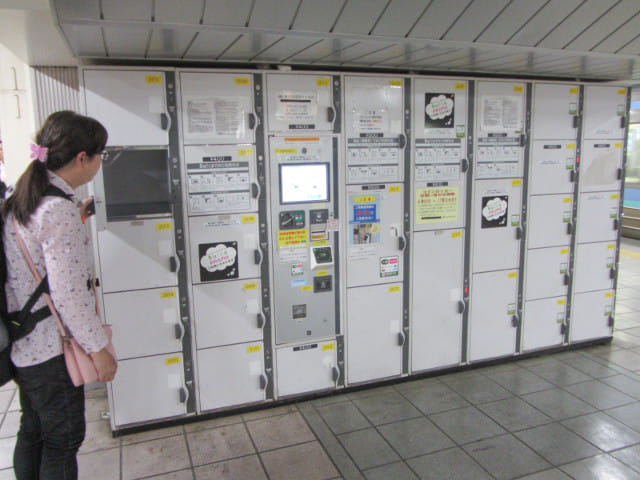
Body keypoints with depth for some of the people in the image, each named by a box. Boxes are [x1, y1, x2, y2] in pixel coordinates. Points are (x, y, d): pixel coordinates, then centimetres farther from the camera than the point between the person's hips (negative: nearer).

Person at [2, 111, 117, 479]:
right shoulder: (59, 210, -25)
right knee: (63, 440, 10)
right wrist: (99, 349, -16)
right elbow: (69, 295, -25)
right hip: (51, 352, -9)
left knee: (33, 434, 24)